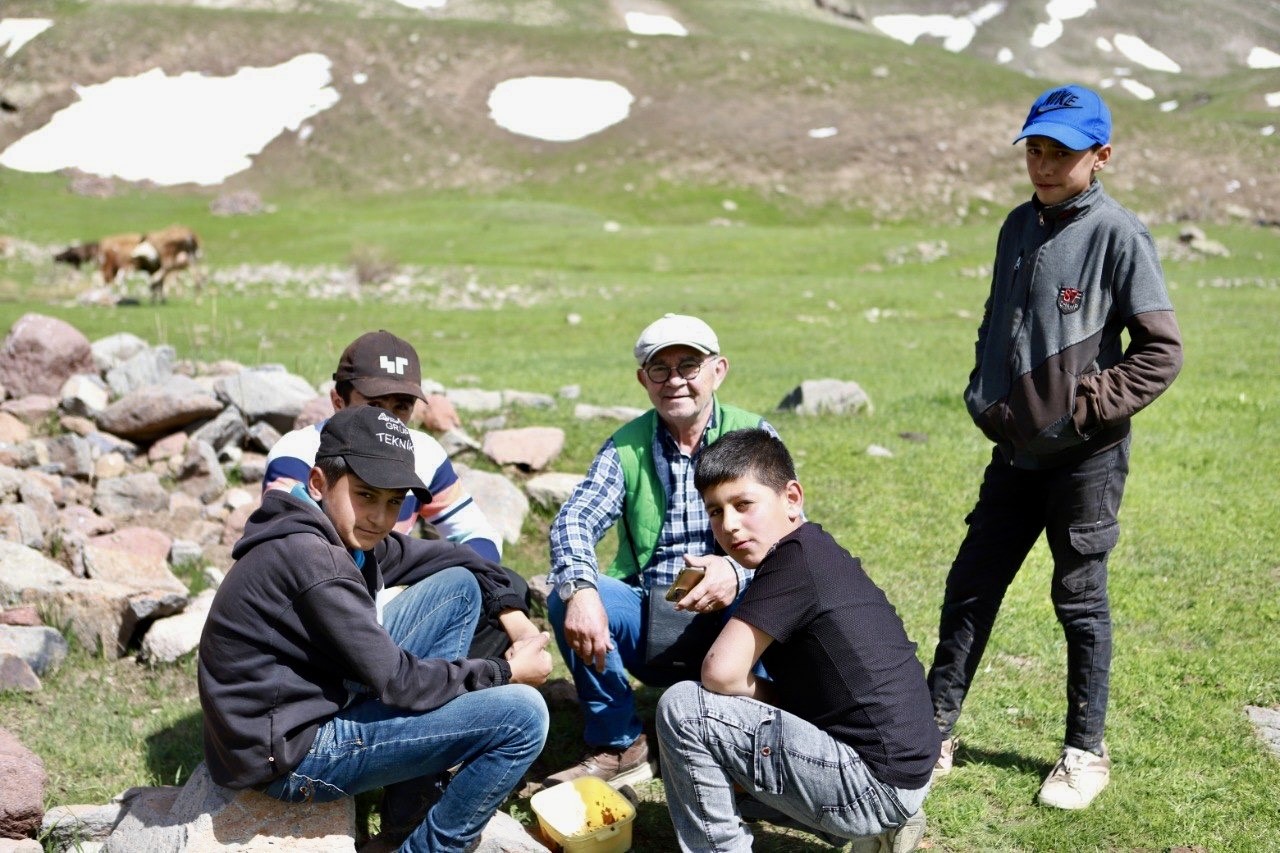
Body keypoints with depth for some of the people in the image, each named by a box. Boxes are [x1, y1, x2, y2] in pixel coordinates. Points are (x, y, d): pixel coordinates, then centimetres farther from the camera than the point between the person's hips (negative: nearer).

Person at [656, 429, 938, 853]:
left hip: (875, 783, -10)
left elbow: (720, 673, -20)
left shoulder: (797, 558, -16)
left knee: (683, 707, -11)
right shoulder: (820, 551, 12)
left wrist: (774, 696, -3)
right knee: (721, 771, 27)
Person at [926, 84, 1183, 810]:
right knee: (970, 587, 9)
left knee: (1081, 602, 6)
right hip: (1015, 451, 6)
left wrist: (1089, 408, -15)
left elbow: (1162, 348, -13)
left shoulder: (1119, 235, -12)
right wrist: (983, 393, 8)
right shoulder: (1019, 226, 8)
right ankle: (935, 732, 20)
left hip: (1086, 459, -6)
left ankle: (1086, 752, 21)